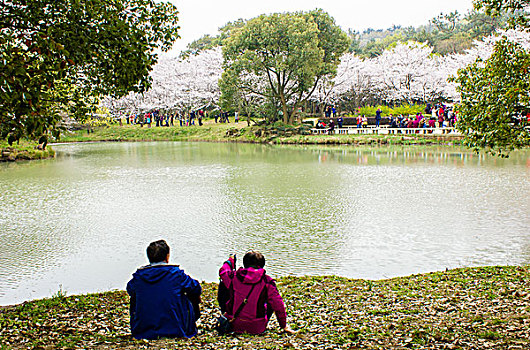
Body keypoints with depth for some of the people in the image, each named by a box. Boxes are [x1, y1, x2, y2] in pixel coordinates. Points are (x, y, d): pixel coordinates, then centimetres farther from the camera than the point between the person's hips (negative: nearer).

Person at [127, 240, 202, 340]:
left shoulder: (138, 276, -3)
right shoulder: (176, 273, -10)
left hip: (142, 333, 3)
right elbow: (196, 289, 3)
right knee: (193, 299, 19)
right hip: (175, 331, -2)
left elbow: (129, 290, 19)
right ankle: (189, 331, 38)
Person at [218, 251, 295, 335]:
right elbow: (278, 305, -7)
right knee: (272, 302, 23)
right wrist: (284, 326, 6)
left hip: (234, 327, 1)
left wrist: (230, 260, 40)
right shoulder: (267, 281, -10)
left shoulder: (233, 277, -6)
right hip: (257, 329, -1)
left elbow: (223, 271, 19)